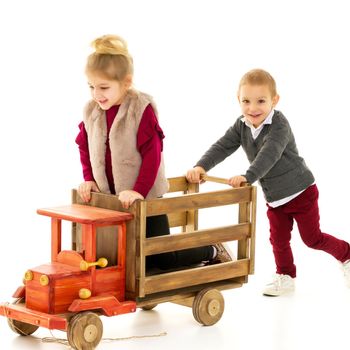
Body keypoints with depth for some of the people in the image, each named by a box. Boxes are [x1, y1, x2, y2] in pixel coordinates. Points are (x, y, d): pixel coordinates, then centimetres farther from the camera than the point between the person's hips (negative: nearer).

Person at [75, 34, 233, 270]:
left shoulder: (142, 109, -18)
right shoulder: (91, 111, -2)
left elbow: (152, 154, -20)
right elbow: (85, 147, 12)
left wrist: (139, 191, -26)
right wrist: (89, 178, 1)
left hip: (144, 198, -6)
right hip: (109, 198, 6)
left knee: (163, 259, -3)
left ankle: (211, 251, 24)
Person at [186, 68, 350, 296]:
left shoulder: (279, 125, -27)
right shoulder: (242, 126, -5)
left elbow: (269, 155, -40)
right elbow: (222, 147, -10)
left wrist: (248, 177, -52)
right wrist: (201, 167, -26)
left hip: (300, 192, -6)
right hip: (274, 198, 6)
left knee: (312, 238, 4)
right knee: (278, 239, 9)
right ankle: (286, 277, 25)